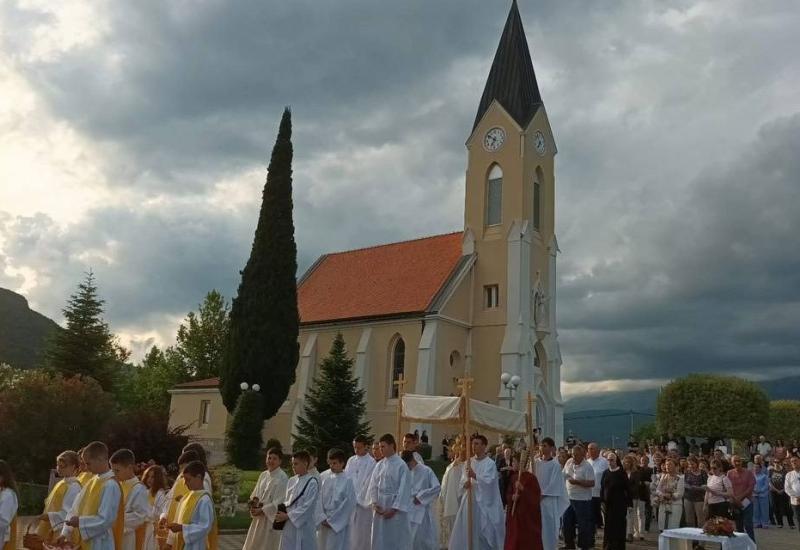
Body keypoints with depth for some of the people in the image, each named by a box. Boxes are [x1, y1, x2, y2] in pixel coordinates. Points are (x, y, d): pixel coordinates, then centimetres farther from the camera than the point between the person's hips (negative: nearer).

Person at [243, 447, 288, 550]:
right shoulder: (263, 475, 8)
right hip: (259, 518, 7)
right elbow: (255, 493, 13)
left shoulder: (283, 478, -13)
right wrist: (254, 500, -9)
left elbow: (279, 502, -16)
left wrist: (261, 510, -16)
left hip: (273, 518, -7)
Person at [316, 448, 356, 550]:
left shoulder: (347, 480, -9)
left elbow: (349, 504, -8)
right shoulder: (322, 477, 0)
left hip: (339, 524, -3)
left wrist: (332, 520, -8)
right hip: (323, 522, 3)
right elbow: (318, 498, 1)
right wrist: (322, 518, -7)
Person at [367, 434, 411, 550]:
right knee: (379, 539, 9)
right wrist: (374, 503, -6)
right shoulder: (379, 465, 6)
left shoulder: (401, 465, -10)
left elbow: (404, 489, -12)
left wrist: (394, 509, -14)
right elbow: (373, 486, 7)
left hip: (395, 508, -5)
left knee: (395, 540, 1)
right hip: (380, 509, 5)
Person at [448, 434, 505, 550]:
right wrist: (465, 483, -16)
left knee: (484, 533, -1)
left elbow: (488, 482, -18)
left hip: (484, 502, -5)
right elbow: (462, 480, 7)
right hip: (469, 500, 5)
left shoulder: (490, 463, -6)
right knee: (466, 532, 6)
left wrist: (474, 476, -32)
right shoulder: (469, 462, 10)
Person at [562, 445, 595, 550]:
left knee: (583, 525, 1)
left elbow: (592, 483, -20)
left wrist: (577, 482, -27)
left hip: (582, 500, -7)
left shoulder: (587, 467, -15)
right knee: (567, 522, 13)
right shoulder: (569, 463, 4)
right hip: (569, 498, 7)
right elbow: (563, 475, 18)